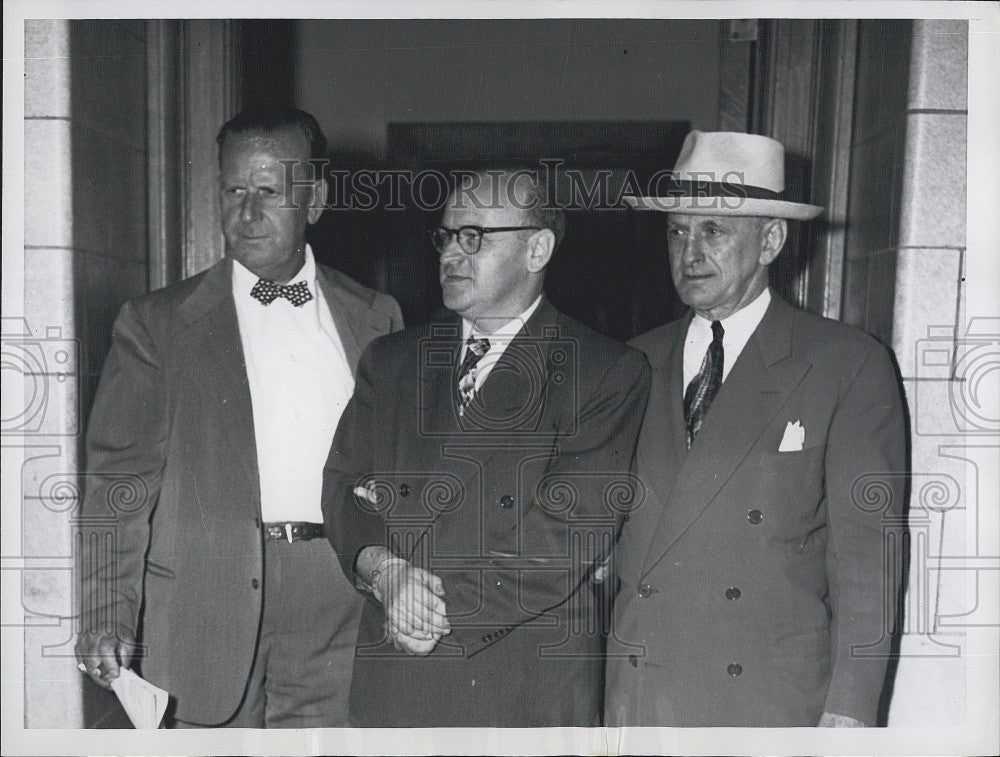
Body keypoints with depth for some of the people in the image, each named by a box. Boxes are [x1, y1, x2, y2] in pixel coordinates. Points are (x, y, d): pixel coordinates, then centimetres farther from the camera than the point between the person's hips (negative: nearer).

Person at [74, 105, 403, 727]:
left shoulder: (373, 317, 9)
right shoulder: (156, 323, 3)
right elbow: (120, 477, 0)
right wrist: (109, 613, -10)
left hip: (341, 604, 2)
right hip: (209, 603, -1)